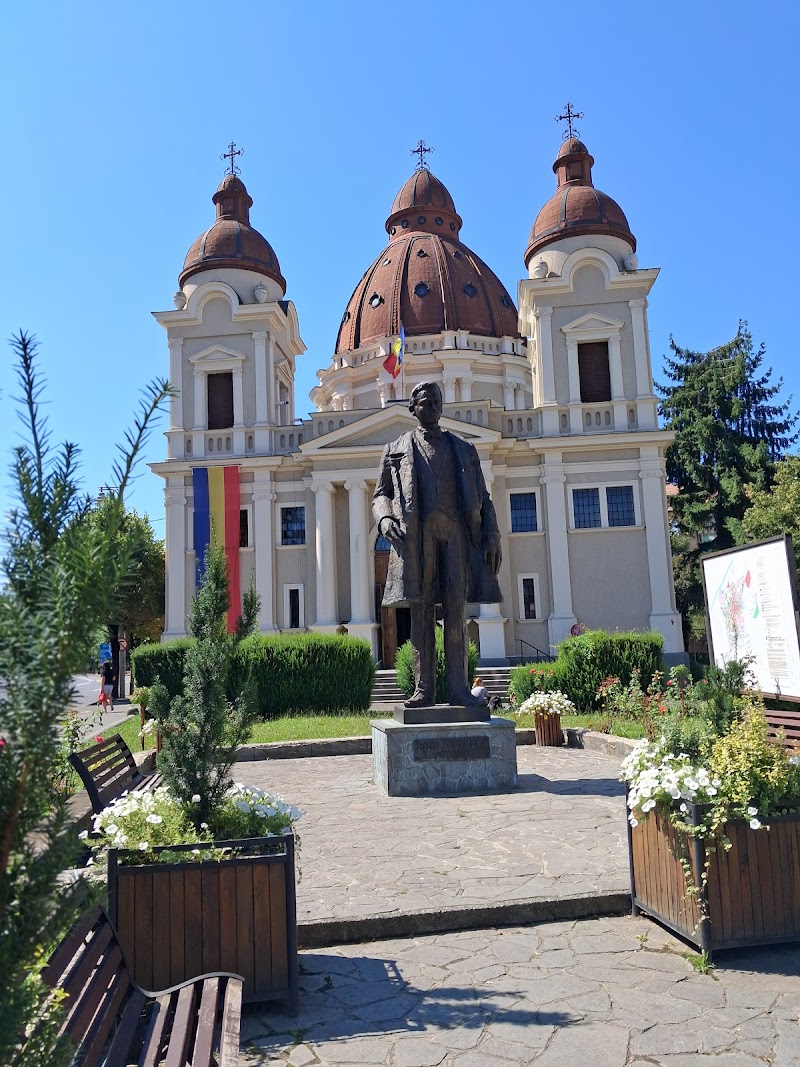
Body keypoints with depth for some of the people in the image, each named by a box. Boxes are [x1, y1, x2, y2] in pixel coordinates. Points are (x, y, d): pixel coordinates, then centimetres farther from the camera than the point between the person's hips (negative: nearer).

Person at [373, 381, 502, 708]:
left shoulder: (463, 449, 20)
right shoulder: (397, 450, 17)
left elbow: (483, 499, 17)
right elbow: (381, 495, 15)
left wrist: (492, 536, 4)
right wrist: (384, 519, -7)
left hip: (455, 531, 1)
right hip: (416, 532, -1)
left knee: (455, 610, -4)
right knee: (421, 611, -2)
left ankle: (458, 688, -4)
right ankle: (424, 688, -1)